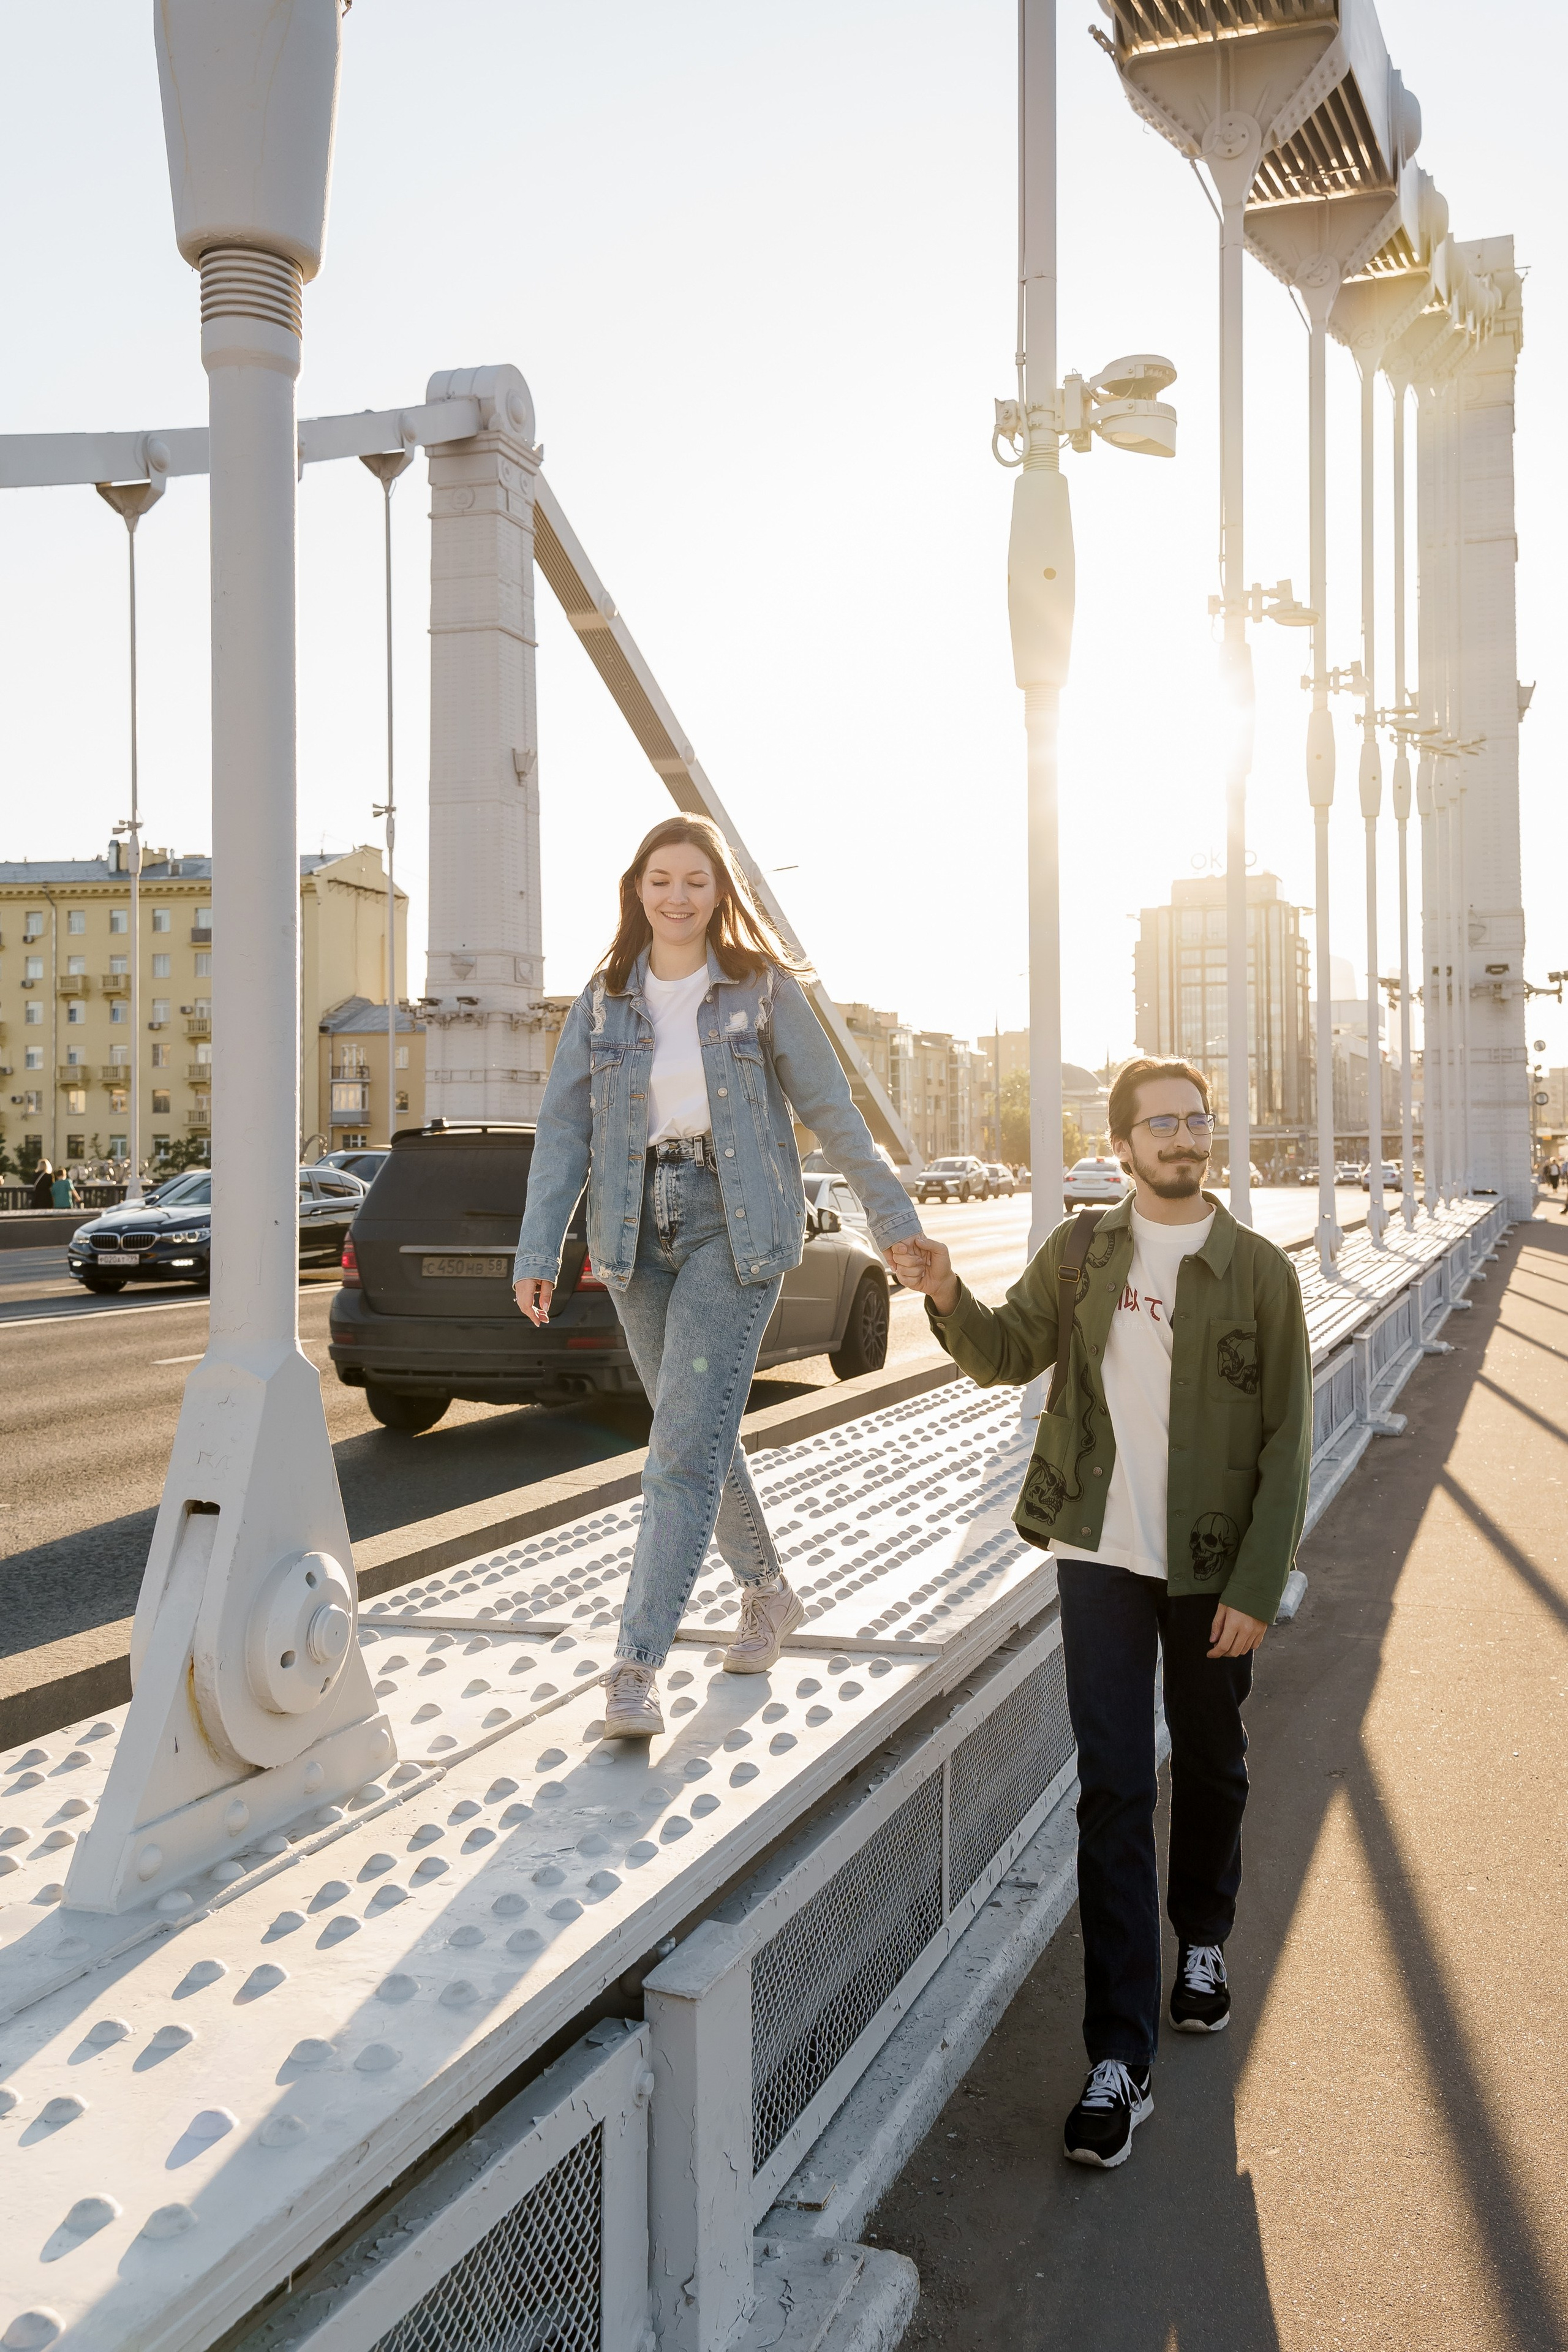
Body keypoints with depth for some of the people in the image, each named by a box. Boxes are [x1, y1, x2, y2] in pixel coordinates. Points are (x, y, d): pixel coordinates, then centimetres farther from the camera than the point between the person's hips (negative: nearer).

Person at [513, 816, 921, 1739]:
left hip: (734, 1223, -4)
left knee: (685, 1445, -11)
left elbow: (831, 1109, 3)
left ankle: (638, 1664, -9)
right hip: (637, 1228, 4)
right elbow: (564, 1127, 3)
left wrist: (896, 1221, 3)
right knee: (701, 1434, 14)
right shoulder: (605, 1000, 8)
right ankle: (769, 1594, 35)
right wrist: (538, 1252, -6)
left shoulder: (764, 989, 0)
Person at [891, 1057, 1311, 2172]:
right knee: (1114, 1794, -1)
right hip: (1101, 1556, 1)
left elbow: (1286, 1441, -5)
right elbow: (1010, 1351, 10)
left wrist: (1257, 1586, -11)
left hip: (1214, 1568, 0)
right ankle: (1122, 2059, 6)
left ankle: (1203, 1940, 46)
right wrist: (949, 1297, -11)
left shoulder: (1261, 1271, -4)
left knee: (1212, 1772, 17)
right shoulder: (1080, 1251, 2)